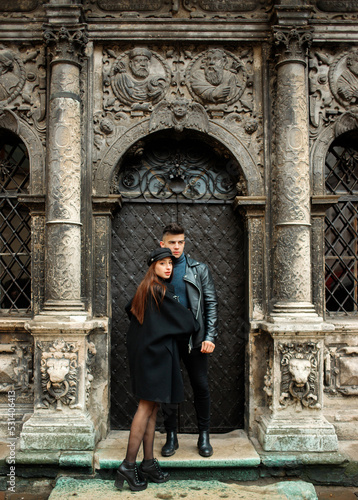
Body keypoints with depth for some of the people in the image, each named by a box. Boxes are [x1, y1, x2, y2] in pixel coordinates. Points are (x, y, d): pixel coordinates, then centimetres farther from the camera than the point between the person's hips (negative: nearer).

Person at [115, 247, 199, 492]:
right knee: (147, 406, -5)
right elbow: (183, 318, -8)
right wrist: (197, 325, 12)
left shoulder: (145, 289, 14)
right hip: (156, 352, -9)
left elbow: (129, 309, 29)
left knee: (152, 407, 10)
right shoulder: (161, 290, -13)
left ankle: (148, 463, 15)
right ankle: (129, 465, -1)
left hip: (144, 351, 9)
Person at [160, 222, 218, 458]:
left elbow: (211, 303, 1)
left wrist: (210, 337, -8)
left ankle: (204, 436, 21)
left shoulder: (199, 269, 4)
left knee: (201, 386, 5)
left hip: (194, 338, -1)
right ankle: (171, 436, 21)